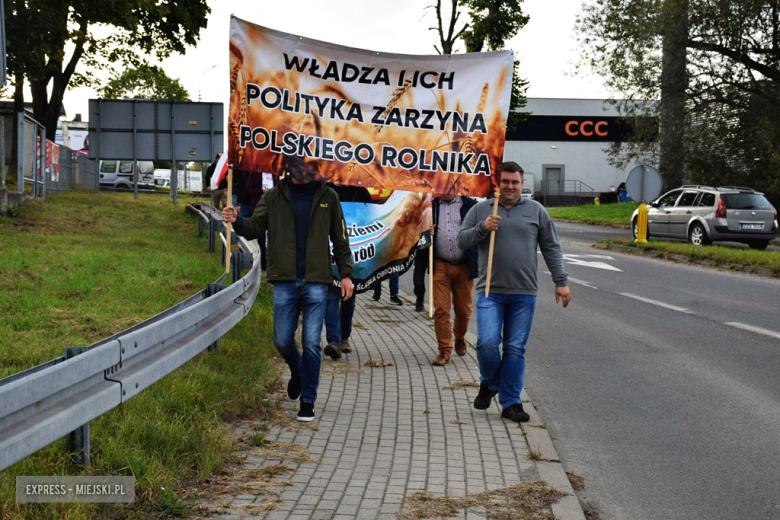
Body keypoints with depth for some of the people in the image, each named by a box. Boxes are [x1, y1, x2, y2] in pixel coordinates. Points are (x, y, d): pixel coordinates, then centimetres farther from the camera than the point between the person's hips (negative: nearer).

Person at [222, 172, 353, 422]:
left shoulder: (327, 197, 7)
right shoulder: (274, 196, 8)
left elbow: (340, 239, 11)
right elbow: (256, 227, 1)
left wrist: (346, 274, 6)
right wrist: (237, 221, -20)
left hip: (316, 282, -1)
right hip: (284, 282, 1)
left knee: (311, 343, -3)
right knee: (282, 340, 3)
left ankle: (308, 400, 9)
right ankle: (298, 374, 35)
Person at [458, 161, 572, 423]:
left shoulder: (536, 210, 10)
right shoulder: (481, 209, 9)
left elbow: (552, 248, 11)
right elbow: (462, 241, 7)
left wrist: (561, 281, 4)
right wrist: (483, 227, -10)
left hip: (524, 294, 1)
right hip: (490, 292, -1)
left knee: (516, 349, 2)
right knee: (487, 342, -12)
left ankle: (511, 403, 12)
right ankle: (489, 384, 17)